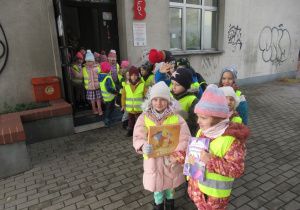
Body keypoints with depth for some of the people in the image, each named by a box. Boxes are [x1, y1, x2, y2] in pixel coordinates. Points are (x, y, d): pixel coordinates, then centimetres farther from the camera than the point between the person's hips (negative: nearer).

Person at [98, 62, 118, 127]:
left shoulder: (101, 75, 1)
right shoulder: (108, 78, -27)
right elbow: (109, 88, -31)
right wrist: (115, 92, -18)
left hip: (105, 96, 8)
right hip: (110, 96, -8)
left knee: (108, 108, 24)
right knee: (110, 109, 6)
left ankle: (107, 119, 38)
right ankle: (107, 122, 15)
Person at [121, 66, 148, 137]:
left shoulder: (142, 85, -9)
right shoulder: (126, 85, -3)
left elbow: (147, 94, -5)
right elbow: (123, 96, 3)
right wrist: (123, 105, 4)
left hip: (139, 108, -2)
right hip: (130, 108, 3)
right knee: (131, 119, 20)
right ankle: (131, 130, 38)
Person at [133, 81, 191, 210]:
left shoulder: (176, 117, -13)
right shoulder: (144, 117, -11)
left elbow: (185, 139, -14)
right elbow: (138, 138, -14)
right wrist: (143, 146, -36)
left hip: (171, 159, 0)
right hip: (153, 158, 0)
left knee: (171, 181, 22)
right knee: (156, 182, 18)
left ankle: (170, 200, 56)